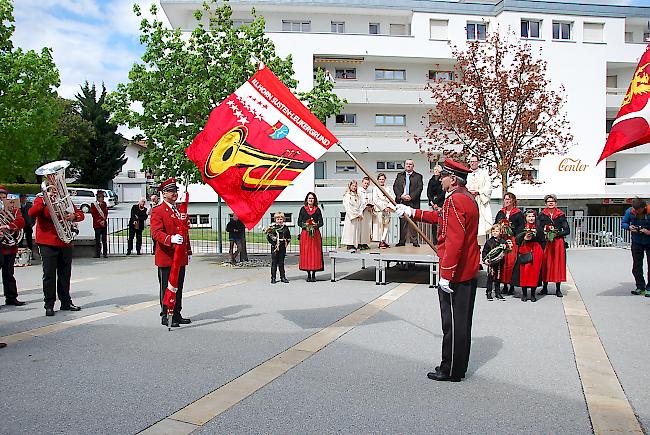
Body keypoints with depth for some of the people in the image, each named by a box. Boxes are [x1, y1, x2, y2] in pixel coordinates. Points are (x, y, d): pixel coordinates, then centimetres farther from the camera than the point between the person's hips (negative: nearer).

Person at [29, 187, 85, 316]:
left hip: (65, 243, 4)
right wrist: (43, 202, -26)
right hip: (47, 244, -4)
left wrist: (74, 216, -12)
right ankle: (49, 305, 5)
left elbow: (81, 214, 9)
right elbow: (31, 213, -15)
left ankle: (66, 302, 20)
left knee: (65, 274, 11)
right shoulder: (41, 199, 2)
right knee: (49, 275, -2)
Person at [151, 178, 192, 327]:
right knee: (167, 288, 1)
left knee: (179, 287, 13)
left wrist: (188, 251, 19)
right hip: (166, 257, -7)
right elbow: (156, 233, -19)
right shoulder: (158, 211, -6)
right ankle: (166, 316, 10)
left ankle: (177, 315, 23)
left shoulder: (180, 210, 17)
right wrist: (171, 239, -36)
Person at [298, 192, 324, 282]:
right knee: (305, 252, -2)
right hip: (305, 233, 0)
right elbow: (299, 222, 6)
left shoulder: (317, 210, 8)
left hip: (315, 233, 0)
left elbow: (321, 222, 7)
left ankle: (313, 274, 5)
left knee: (315, 252, -3)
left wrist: (316, 225, -13)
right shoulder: (303, 209, 8)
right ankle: (308, 274, 7)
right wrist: (305, 225, -12)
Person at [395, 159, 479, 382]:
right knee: (461, 321, 17)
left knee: (453, 322, 1)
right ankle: (458, 367, 29)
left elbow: (454, 241, -25)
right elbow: (441, 217, 25)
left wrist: (446, 274, -23)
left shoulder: (454, 200, -19)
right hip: (469, 271, 10)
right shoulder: (468, 197, 12)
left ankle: (451, 371, 14)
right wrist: (412, 212, 27)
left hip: (454, 273, -10)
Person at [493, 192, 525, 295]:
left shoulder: (518, 213, 5)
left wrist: (513, 234, -12)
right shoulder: (500, 213, 17)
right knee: (503, 262, -2)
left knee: (511, 261, -10)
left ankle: (512, 286, -1)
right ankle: (505, 285, 4)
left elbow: (521, 227, -2)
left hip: (513, 240, -3)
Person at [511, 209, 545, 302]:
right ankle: (524, 294, 4)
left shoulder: (539, 228, 10)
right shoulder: (521, 228, 7)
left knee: (534, 272, -1)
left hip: (536, 252, 1)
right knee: (524, 272, -5)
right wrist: (524, 238, -15)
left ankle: (533, 294, 8)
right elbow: (517, 240, 1)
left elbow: (542, 242, 11)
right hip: (524, 252, -1)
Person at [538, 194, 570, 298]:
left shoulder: (561, 215, 7)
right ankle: (544, 288, 8)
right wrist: (545, 235, -11)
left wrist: (556, 234, -9)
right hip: (545, 242, 0)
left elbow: (567, 230, 4)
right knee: (545, 264, 0)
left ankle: (558, 289, 7)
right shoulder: (542, 215, 8)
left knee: (558, 264, 0)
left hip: (558, 243, 0)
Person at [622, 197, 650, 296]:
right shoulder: (629, 211, -12)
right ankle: (640, 287, 18)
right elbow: (623, 223, 2)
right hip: (636, 242, 3)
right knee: (636, 266, 7)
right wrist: (629, 227, -18)